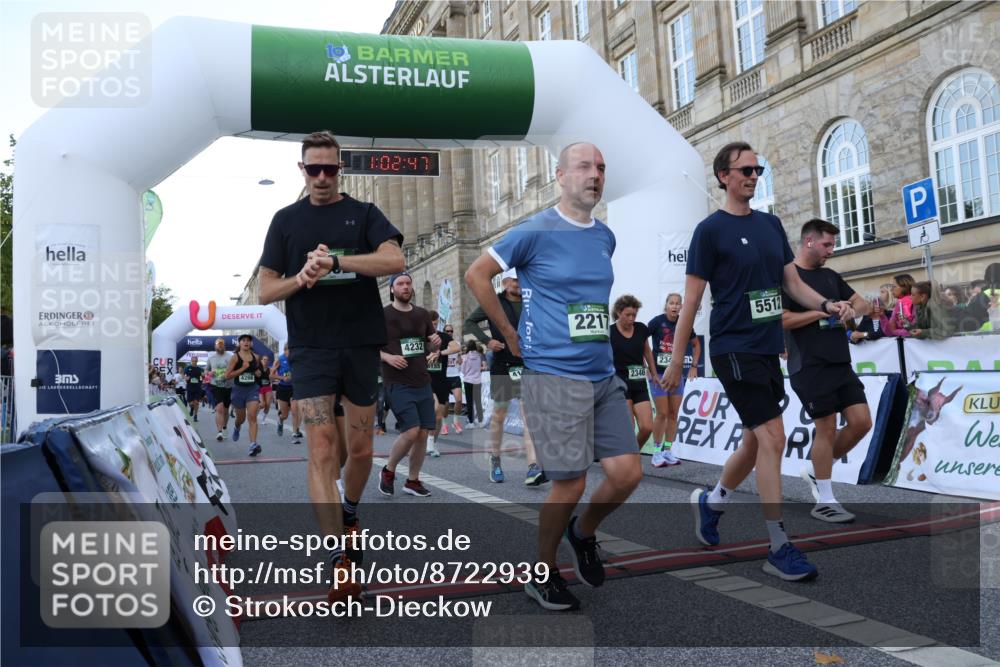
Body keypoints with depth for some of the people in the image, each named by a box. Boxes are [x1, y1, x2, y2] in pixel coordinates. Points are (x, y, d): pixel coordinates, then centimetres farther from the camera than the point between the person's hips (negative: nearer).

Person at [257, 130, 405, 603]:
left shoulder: (364, 214, 5)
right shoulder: (286, 220, 9)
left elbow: (395, 261, -13)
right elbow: (266, 291, 6)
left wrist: (336, 261, -22)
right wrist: (301, 277, -13)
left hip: (361, 345, 1)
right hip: (310, 348, 0)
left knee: (360, 449, 10)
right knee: (322, 450, -10)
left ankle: (349, 514, 39)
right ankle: (341, 560, -6)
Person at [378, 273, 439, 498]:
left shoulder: (422, 314, 12)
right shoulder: (383, 315, -3)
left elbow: (431, 348, 21)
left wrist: (436, 342, -3)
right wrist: (388, 357, -19)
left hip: (423, 382, 5)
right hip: (398, 383, -5)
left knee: (423, 433, 3)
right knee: (411, 431, -15)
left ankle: (413, 481, 19)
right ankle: (388, 471, 10)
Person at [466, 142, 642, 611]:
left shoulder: (606, 237, 13)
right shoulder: (536, 232, -7)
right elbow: (477, 275, -4)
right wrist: (512, 336, -3)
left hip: (604, 375, 6)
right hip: (553, 375, -6)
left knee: (627, 474, 1)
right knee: (570, 485, -2)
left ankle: (583, 534, 31)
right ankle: (541, 575, 22)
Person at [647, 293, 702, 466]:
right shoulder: (657, 321, -10)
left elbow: (696, 344, 18)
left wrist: (694, 366, 10)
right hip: (658, 373, -4)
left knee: (673, 414, 6)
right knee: (662, 414, -5)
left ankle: (668, 451, 15)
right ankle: (657, 452, 6)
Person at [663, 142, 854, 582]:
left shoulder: (771, 224, 13)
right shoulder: (711, 230, -6)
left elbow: (793, 283, 15)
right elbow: (691, 301, -7)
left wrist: (827, 305, -4)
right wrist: (676, 361, -7)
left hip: (769, 348, 7)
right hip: (734, 348, -7)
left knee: (755, 443, 13)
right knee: (772, 437, -11)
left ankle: (709, 503, 37)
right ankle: (779, 549, -2)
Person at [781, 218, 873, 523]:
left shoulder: (830, 276, 17)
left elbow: (864, 305, 19)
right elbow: (781, 320, -16)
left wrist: (851, 307, -3)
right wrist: (823, 311, -16)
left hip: (840, 363, 7)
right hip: (810, 367, -7)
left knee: (861, 422, 3)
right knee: (826, 428, -4)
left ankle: (816, 470, 23)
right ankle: (824, 501, 9)